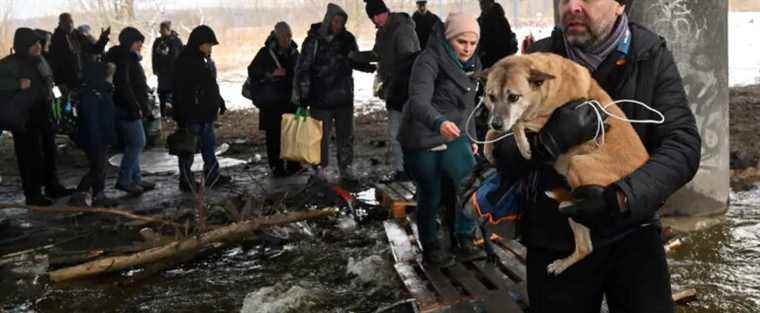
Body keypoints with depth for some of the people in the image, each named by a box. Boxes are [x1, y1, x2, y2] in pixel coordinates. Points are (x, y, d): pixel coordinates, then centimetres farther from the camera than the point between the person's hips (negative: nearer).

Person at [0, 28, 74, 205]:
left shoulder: (40, 60, 10)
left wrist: (50, 97, 15)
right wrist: (18, 84, -30)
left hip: (44, 115, 8)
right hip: (25, 118, -8)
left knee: (49, 151, 16)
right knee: (31, 156, -3)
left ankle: (52, 186, 30)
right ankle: (33, 194, 7)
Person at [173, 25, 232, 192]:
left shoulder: (206, 60, 12)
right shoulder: (185, 62, -16)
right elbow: (180, 91, -20)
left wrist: (220, 102, 20)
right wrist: (182, 115, -22)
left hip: (206, 114, 9)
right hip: (192, 115, -9)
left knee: (209, 146, 17)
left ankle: (212, 176, 28)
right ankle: (186, 180, 9)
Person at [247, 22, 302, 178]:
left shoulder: (294, 52, 10)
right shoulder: (266, 52, -5)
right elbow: (252, 71, -3)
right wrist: (270, 74, -15)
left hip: (291, 100, 5)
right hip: (271, 101, -4)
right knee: (274, 135, -2)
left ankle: (293, 165, 17)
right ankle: (276, 167, 4)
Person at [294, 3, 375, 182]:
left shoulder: (347, 39, 3)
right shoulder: (314, 40, -7)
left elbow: (356, 61, 15)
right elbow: (302, 68, -4)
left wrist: (372, 67, -6)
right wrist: (303, 95, -7)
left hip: (344, 96, 3)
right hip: (320, 98, -3)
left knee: (346, 134, 8)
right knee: (321, 134, 4)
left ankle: (345, 167, 19)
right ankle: (320, 167, 17)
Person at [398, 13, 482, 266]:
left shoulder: (471, 63, 5)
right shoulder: (429, 61, -20)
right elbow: (419, 101, -36)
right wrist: (439, 122, -54)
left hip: (453, 138, 6)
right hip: (422, 142, -6)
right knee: (430, 195, 6)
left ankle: (465, 235, 12)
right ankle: (430, 247, 29)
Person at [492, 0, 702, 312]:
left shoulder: (652, 57, -5)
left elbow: (683, 144, -14)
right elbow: (501, 148, -8)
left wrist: (625, 197, -31)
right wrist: (546, 140, -30)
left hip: (632, 232, 0)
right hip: (555, 240, 0)